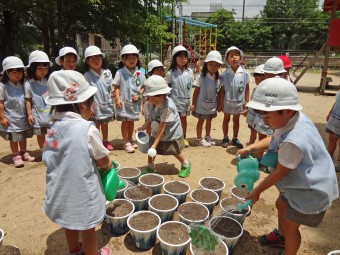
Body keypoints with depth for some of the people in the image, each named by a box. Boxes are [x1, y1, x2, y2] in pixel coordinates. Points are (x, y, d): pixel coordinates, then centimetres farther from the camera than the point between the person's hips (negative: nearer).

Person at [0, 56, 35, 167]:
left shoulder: (22, 85, 1)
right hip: (11, 118, -5)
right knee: (14, 138, 7)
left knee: (23, 136, 17)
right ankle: (16, 156, 21)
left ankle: (24, 153, 33)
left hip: (23, 117, 5)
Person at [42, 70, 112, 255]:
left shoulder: (53, 130, -4)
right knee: (87, 229, 17)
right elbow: (103, 161, -13)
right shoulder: (87, 129, -23)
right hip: (82, 193, -6)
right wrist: (108, 166, 11)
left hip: (60, 194, 6)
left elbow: (49, 161, 4)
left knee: (70, 225, 29)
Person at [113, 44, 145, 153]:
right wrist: (118, 99, -13)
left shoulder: (140, 73, 1)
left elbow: (143, 87, 8)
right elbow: (116, 86, -4)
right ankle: (125, 142, 17)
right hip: (124, 102, -3)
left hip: (135, 102, 3)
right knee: (125, 122, 4)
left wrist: (139, 95, -8)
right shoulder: (120, 72, -6)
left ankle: (130, 140, 32)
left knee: (131, 121, 16)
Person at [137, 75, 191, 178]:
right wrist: (143, 127, -19)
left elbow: (162, 127, -33)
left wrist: (155, 144, -31)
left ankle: (186, 165, 35)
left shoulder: (168, 107, -35)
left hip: (172, 133, -5)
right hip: (156, 133, 5)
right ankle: (150, 167, 29)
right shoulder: (148, 105, -14)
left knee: (176, 152, 9)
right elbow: (149, 120, 1)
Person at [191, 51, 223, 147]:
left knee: (209, 120, 19)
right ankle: (199, 139, 22)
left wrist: (219, 104, 7)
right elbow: (196, 91, -12)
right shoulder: (201, 77, -15)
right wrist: (193, 104, -12)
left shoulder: (218, 78, -3)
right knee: (201, 121, 9)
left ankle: (207, 137, 37)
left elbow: (218, 92, 5)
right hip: (202, 104, -4)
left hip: (212, 104, 5)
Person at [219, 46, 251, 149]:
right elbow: (222, 90, -4)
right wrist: (220, 103, -3)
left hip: (239, 102, 1)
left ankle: (235, 138, 32)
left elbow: (247, 89, -1)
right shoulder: (225, 74, -10)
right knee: (226, 119, 15)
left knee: (236, 120, 15)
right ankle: (225, 138, 30)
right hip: (227, 101, 0)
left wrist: (246, 102, -1)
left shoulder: (245, 73, -8)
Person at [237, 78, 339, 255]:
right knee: (281, 205, 29)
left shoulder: (294, 141, -40)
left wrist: (257, 191, -11)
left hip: (311, 192, -9)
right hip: (300, 182, 10)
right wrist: (251, 148, -10)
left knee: (289, 224, 9)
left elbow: (280, 173, -25)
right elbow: (273, 140, 6)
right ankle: (281, 236, 57)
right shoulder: (293, 119, -13)